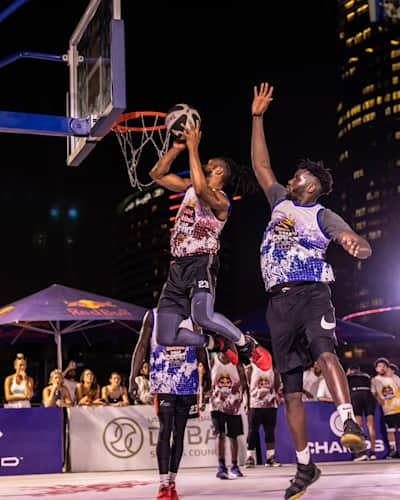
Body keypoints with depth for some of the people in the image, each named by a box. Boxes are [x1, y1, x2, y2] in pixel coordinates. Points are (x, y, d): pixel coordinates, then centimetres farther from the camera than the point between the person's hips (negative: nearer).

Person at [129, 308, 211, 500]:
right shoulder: (152, 315, 6)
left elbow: (200, 347, 16)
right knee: (165, 430, -10)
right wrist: (132, 378, -4)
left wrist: (208, 374, 11)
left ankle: (172, 482, 13)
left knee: (179, 432, 6)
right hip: (162, 383, -3)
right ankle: (163, 484, -7)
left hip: (188, 384, 3)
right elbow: (142, 346, 3)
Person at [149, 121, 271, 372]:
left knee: (202, 316, -35)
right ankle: (218, 343, 23)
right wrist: (176, 148, 5)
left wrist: (193, 148, -24)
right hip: (179, 266, 8)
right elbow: (157, 174, 19)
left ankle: (247, 344, -7)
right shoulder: (190, 186, 18)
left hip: (202, 262, -7)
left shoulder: (220, 200, -7)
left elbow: (202, 190, -30)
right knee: (166, 338, 0)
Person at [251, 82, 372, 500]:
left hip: (311, 292, -5)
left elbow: (364, 247, -9)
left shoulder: (322, 215, 4)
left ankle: (349, 423, -48)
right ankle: (305, 466, 5)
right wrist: (257, 117, 25)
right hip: (279, 300, 5)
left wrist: (354, 244, -35)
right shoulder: (281, 203, 21)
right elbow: (260, 165, 27)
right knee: (291, 389, 1)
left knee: (324, 352, -35)